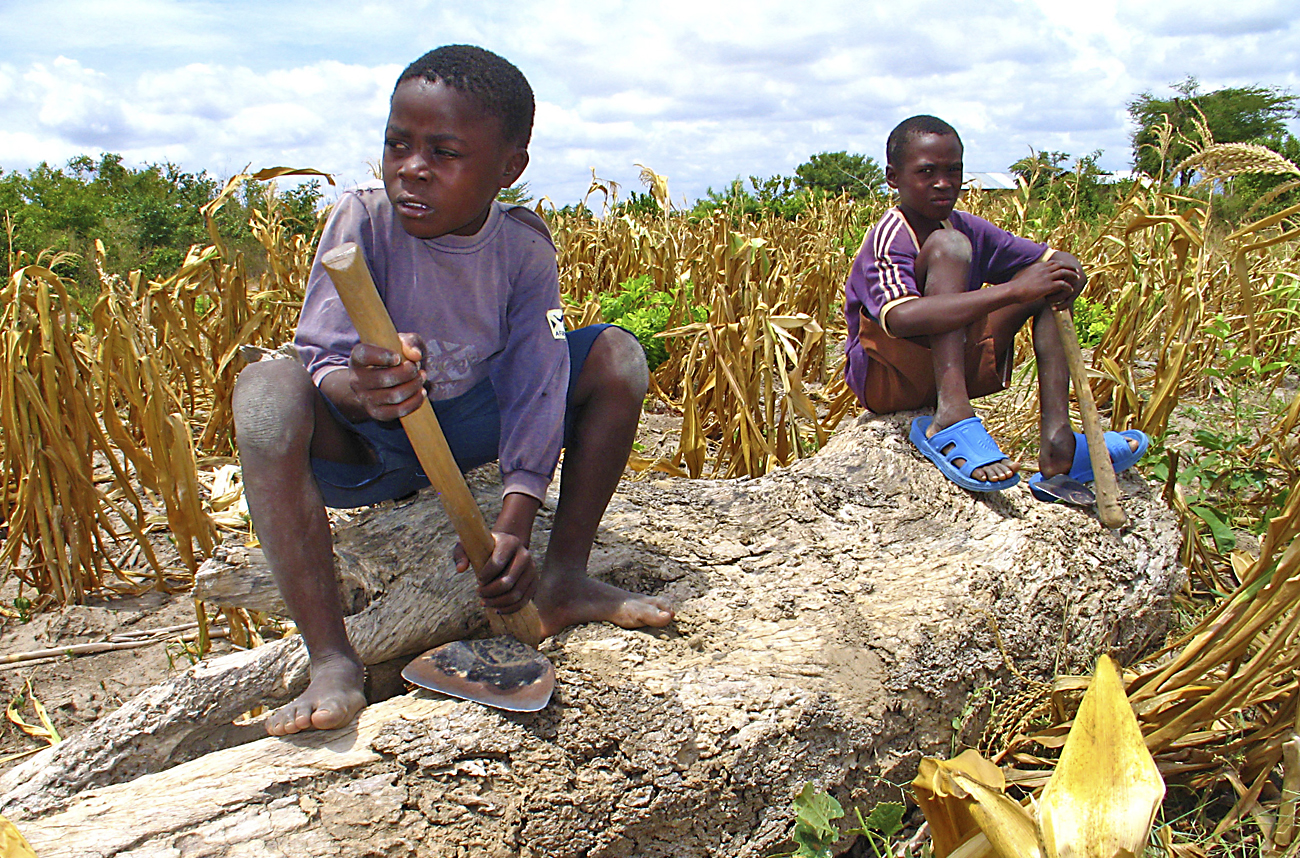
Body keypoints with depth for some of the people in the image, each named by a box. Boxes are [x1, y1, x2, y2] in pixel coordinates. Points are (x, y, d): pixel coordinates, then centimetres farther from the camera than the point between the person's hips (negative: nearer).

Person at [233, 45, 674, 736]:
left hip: (468, 426, 3)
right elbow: (323, 361, -25)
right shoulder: (364, 219, -19)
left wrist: (513, 527, -32)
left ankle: (564, 578, -6)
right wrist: (361, 390, -52)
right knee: (267, 387, -36)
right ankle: (332, 661, -36)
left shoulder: (524, 246, -13)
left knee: (616, 354, -11)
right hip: (362, 443, -3)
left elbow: (533, 390, -20)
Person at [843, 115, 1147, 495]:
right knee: (949, 245, -24)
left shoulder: (969, 229, 7)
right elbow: (902, 318, -39)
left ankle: (1057, 442, -17)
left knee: (1047, 282, 0)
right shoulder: (888, 240, -17)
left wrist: (1069, 278, -21)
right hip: (886, 379, -8)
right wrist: (1013, 291, -40)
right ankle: (951, 419, -39)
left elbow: (1062, 261, 6)